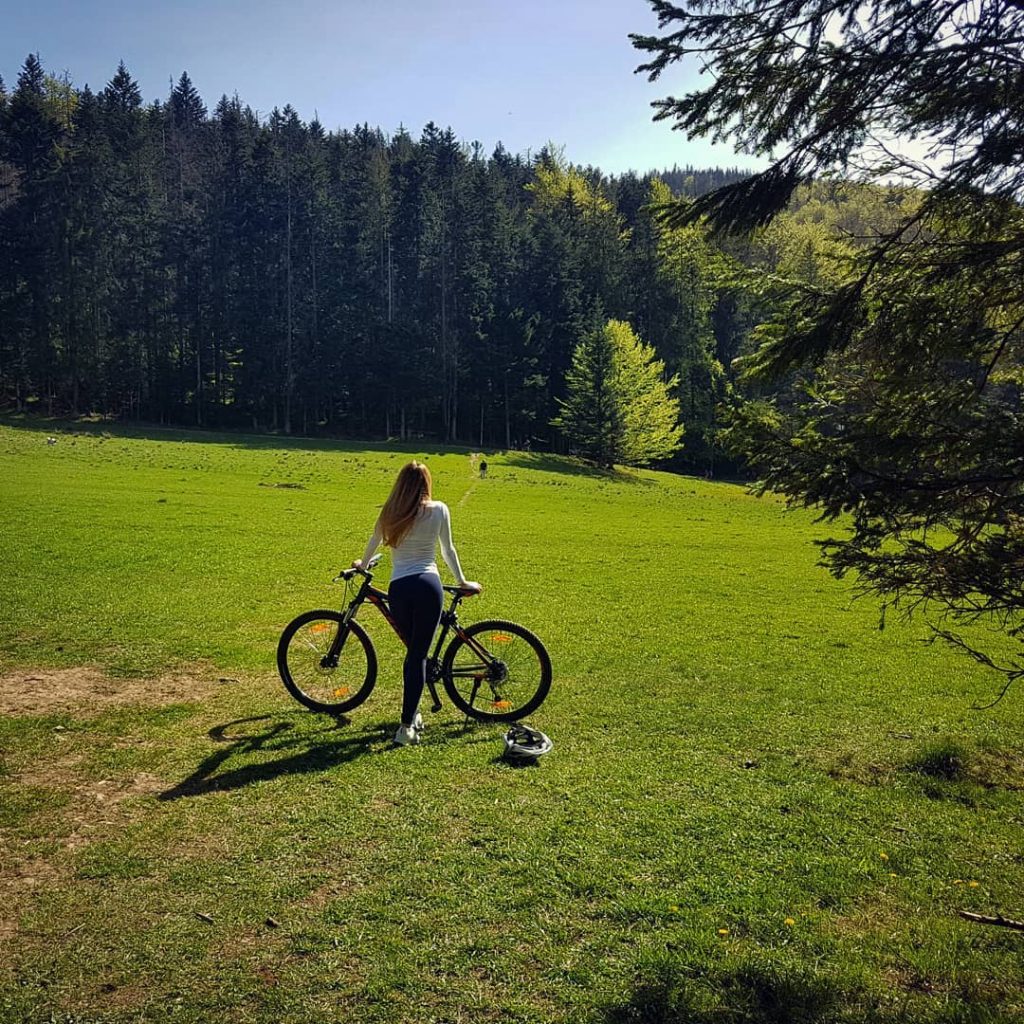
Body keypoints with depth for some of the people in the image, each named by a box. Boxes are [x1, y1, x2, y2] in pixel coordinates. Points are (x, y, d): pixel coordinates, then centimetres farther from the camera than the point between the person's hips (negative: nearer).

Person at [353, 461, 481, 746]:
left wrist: (362, 564, 44)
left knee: (413, 651, 21)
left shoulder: (390, 512, 8)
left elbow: (373, 543, 23)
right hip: (428, 585, -2)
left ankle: (413, 714, 28)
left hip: (398, 587, 3)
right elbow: (448, 550, 11)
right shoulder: (438, 510, 3)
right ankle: (406, 726, -1)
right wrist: (462, 582, 25)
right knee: (419, 655, 1)